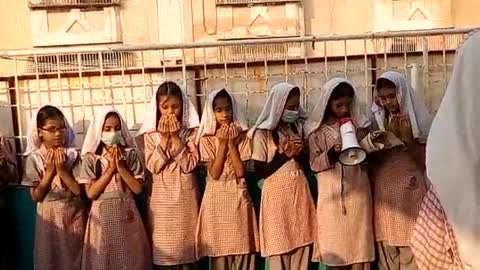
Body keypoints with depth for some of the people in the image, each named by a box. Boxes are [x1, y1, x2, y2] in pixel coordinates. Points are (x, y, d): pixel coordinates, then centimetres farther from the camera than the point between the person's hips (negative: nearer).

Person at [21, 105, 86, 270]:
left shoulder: (73, 155, -8)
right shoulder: (34, 158, -7)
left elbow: (80, 191, -12)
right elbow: (36, 196, -8)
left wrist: (62, 170, -20)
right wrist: (50, 171, -17)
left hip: (74, 215, 0)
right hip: (49, 217, 1)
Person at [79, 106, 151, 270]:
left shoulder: (130, 154, -1)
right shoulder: (90, 158, -3)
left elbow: (138, 188, -6)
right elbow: (91, 193, -11)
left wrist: (120, 167, -14)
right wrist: (110, 168, -14)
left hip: (127, 214, 1)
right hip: (102, 215, -1)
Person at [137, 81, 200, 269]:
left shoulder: (191, 131, -2)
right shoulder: (150, 133, 1)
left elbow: (190, 164, -11)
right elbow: (152, 166, -9)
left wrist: (175, 137, -16)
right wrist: (164, 138, -15)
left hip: (186, 197, 0)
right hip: (162, 199, 1)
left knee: (188, 245, 8)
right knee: (164, 249, 5)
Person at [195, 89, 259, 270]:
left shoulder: (242, 136, 0)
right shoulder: (206, 139, -3)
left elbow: (240, 172, -9)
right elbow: (214, 173, -13)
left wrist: (232, 143, -13)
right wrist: (223, 143, -14)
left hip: (238, 197, 1)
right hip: (217, 198, -1)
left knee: (241, 248, 5)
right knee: (218, 249, 5)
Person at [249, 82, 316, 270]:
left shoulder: (298, 127, 7)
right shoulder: (263, 133, -9)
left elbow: (305, 164, 12)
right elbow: (260, 172, -10)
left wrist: (299, 153, -9)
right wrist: (284, 154, -15)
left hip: (299, 191, 5)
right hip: (277, 195, -4)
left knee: (301, 244, 7)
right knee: (279, 246, 3)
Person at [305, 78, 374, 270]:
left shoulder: (359, 123, 4)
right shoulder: (317, 128, -1)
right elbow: (314, 164, -2)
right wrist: (332, 152, -19)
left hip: (357, 191, 2)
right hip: (332, 194, -1)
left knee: (359, 243, 5)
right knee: (334, 245, 5)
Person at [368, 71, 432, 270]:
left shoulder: (419, 120, -2)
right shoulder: (377, 121, 4)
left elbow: (424, 162, -5)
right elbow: (372, 158, 2)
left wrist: (406, 137, -18)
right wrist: (388, 137, -12)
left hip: (410, 193, -2)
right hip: (384, 195, 2)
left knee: (410, 248, 0)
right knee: (386, 248, 6)